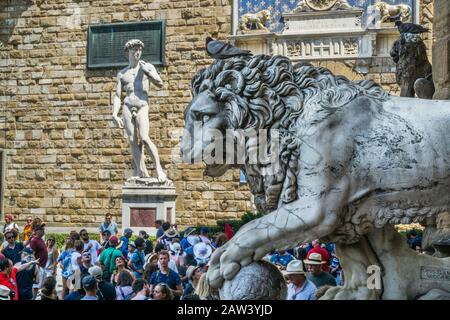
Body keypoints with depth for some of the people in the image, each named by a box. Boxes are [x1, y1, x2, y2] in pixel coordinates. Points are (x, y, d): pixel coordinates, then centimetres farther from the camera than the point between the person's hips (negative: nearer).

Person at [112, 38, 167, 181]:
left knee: (144, 138, -20)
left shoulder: (147, 67, 11)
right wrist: (115, 115, 0)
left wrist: (146, 71, -9)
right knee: (133, 141, -2)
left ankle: (159, 168, -15)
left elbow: (159, 83, -3)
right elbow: (117, 96, 11)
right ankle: (141, 172, 3)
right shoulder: (122, 73, 15)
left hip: (142, 107, -3)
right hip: (127, 107, 3)